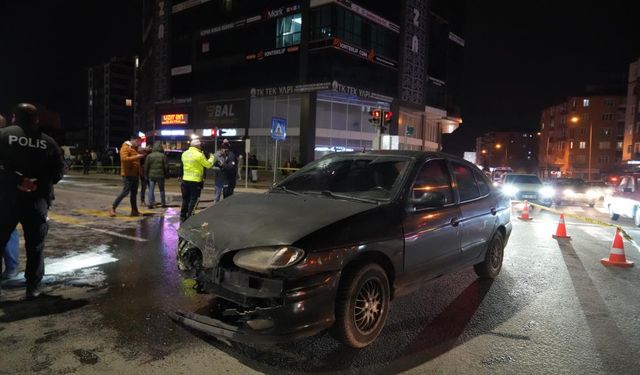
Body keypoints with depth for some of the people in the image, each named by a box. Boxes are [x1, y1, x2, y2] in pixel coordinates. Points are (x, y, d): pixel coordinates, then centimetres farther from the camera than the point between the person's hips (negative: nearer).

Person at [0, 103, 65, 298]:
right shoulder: (48, 141, 5)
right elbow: (59, 170, 0)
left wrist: (17, 180, -15)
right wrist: (39, 184, -4)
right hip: (37, 199, 1)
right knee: (35, 245, 9)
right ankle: (33, 286, 13)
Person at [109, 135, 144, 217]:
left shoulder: (135, 148, 18)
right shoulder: (125, 148, -9)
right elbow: (124, 158, -26)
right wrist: (136, 157, -28)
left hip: (135, 174, 9)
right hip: (128, 174, -9)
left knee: (134, 193, 10)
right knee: (125, 192, -10)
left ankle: (134, 211, 14)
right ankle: (113, 208, 1)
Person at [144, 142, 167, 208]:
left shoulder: (149, 156, -1)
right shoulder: (163, 156, -6)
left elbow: (146, 167, 2)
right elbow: (165, 166, -4)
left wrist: (147, 175, 11)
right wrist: (165, 174, 7)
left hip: (151, 175, 1)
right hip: (160, 175, -1)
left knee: (151, 190, 5)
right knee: (162, 190, 10)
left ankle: (150, 204, 2)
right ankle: (163, 204, 14)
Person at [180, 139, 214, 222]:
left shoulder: (184, 154, 6)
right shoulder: (199, 155, -14)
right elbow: (208, 165, -4)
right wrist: (212, 158, 16)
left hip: (185, 179, 6)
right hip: (195, 180, -6)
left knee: (185, 199, 16)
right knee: (193, 200, 3)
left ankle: (183, 217, 22)